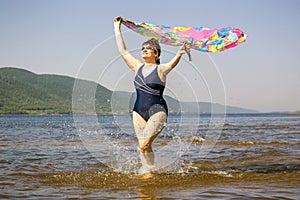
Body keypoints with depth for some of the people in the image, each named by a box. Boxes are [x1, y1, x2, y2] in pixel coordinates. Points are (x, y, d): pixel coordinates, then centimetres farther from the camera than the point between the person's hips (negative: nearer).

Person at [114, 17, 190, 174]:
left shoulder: (161, 69, -4)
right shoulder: (138, 67, 10)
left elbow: (172, 63, -24)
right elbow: (122, 51, 14)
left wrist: (179, 54, -46)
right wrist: (117, 28, 16)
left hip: (157, 111, -5)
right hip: (138, 112, 5)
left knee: (144, 144, -15)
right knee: (144, 146, 2)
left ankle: (148, 170, 0)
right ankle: (148, 171, 11)